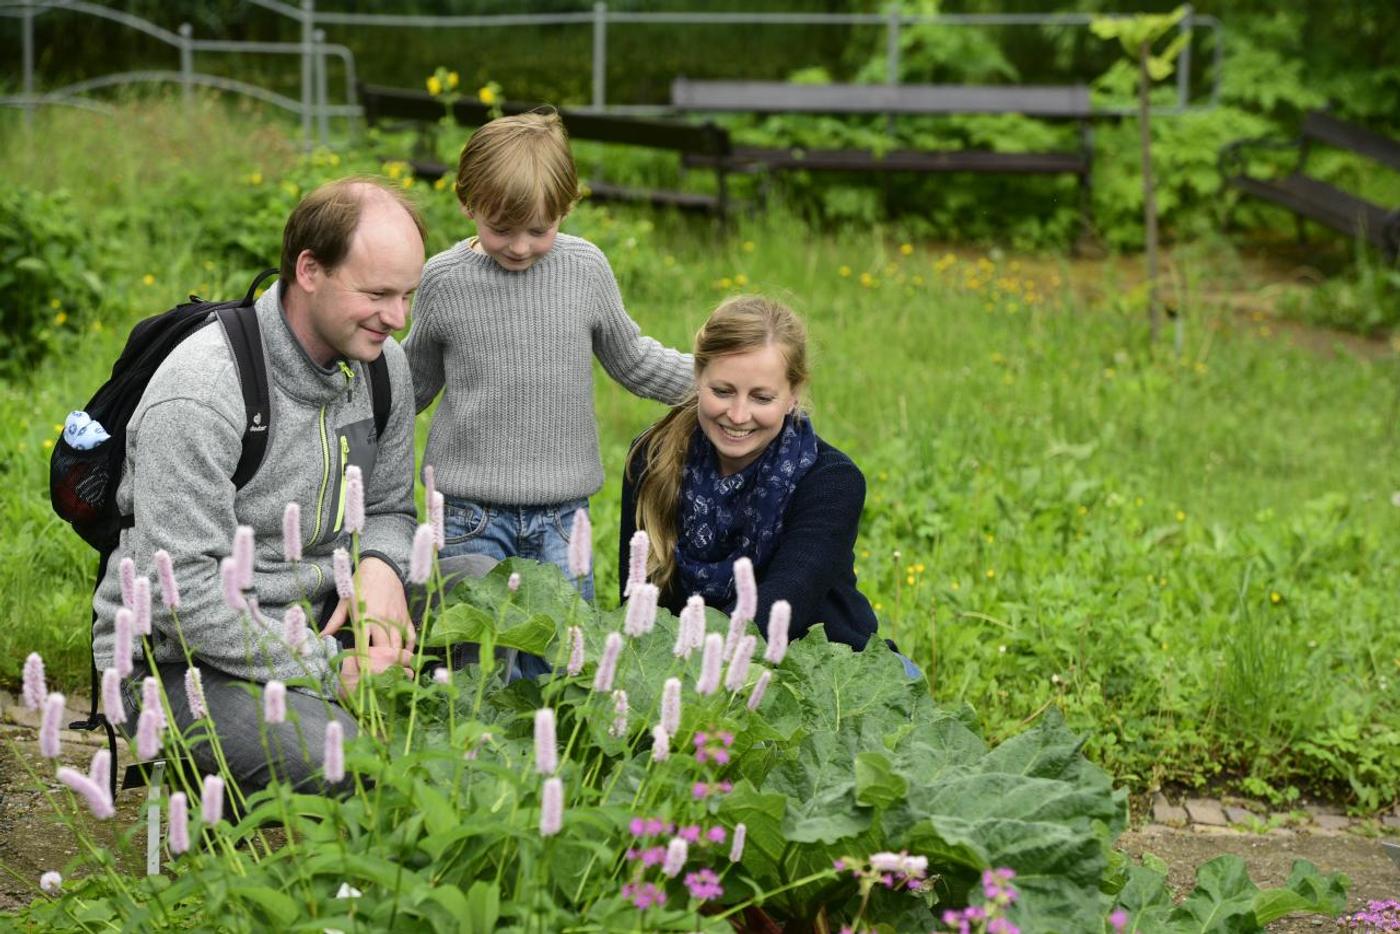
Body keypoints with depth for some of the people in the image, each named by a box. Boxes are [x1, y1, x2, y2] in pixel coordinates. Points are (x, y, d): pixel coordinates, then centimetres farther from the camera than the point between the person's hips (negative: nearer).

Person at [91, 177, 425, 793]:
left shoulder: (381, 363, 2)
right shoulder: (199, 394, -23)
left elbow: (389, 508, 16)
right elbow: (180, 593, -25)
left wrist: (379, 566, -10)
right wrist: (333, 674, -24)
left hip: (316, 622, 7)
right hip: (182, 660, -7)